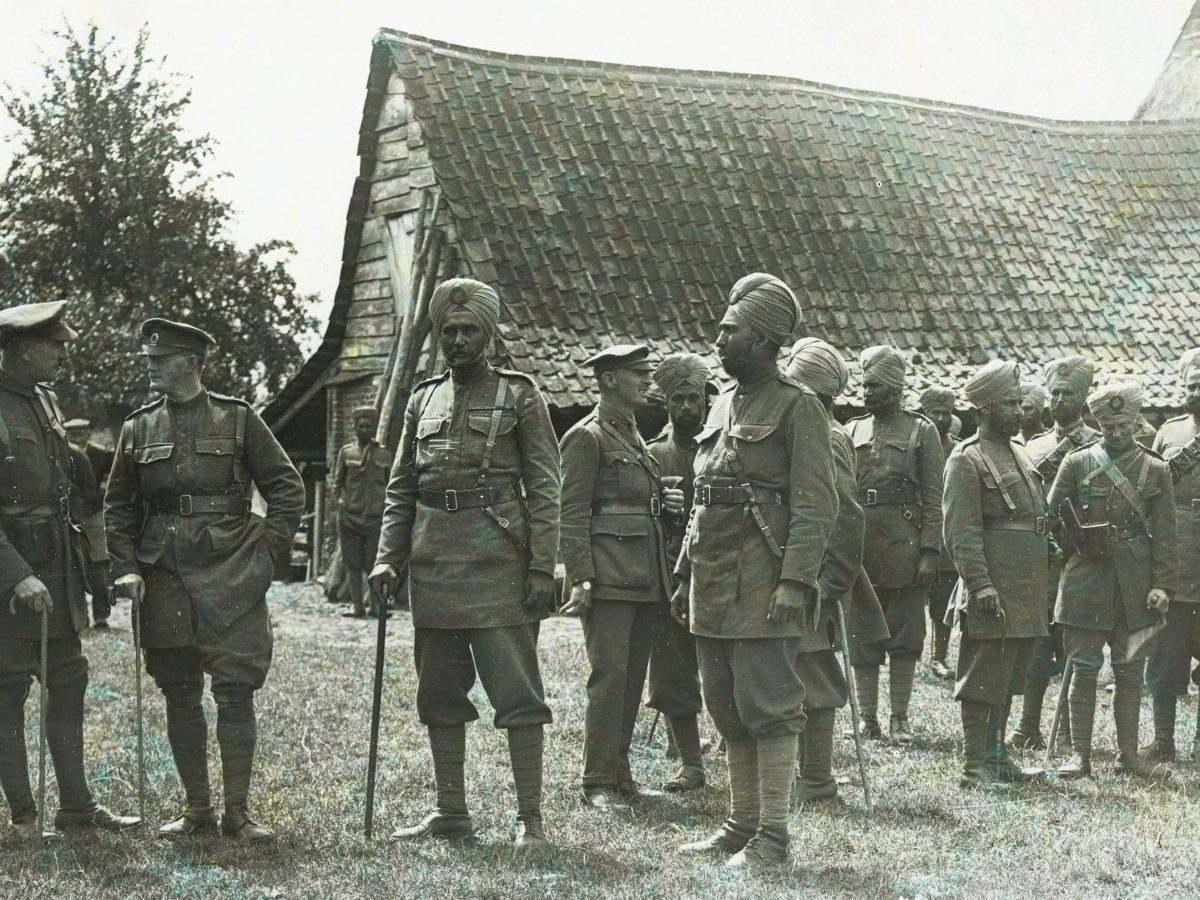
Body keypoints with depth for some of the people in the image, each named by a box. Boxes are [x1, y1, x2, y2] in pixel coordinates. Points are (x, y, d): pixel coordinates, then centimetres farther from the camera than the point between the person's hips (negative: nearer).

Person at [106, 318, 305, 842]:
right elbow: (118, 507, 15)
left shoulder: (237, 419, 3)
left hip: (232, 580, -3)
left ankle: (238, 810, 4)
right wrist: (126, 568, 3)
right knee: (179, 696, 6)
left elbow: (287, 489, 5)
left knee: (235, 693, -5)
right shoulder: (137, 429, 10)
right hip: (164, 582, 3)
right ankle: (196, 808, 17)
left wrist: (269, 553, -4)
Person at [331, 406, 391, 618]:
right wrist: (338, 504, 0)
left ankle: (376, 604, 5)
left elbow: (390, 486, 12)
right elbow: (337, 482, 10)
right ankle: (356, 604, 6)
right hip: (350, 515, 0)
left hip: (376, 517, 0)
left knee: (375, 563, -3)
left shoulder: (384, 455, 9)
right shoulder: (346, 452, 7)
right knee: (353, 563, 2)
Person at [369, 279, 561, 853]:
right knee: (439, 693, 10)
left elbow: (544, 488, -4)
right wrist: (387, 559, 6)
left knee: (516, 693, -5)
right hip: (433, 564, 5)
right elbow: (401, 489, 17)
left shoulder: (519, 396, 0)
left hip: (499, 564, -5)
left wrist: (542, 568, -11)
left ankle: (530, 819, 0)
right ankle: (450, 811, 20)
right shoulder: (423, 401, 14)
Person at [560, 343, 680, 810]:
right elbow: (572, 513, -11)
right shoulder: (586, 437, -6)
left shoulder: (634, 436, 19)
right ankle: (598, 783, -4)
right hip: (608, 574, -8)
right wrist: (580, 578, -18)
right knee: (610, 674, -10)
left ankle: (620, 776, 16)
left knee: (633, 678, 9)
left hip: (645, 577, 8)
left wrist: (666, 502, 7)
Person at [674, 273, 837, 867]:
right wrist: (686, 574, 19)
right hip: (713, 589, 8)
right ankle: (741, 824, 21)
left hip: (763, 588, -8)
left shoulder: (797, 408, -6)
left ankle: (772, 835, 0)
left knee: (769, 707, -5)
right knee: (728, 712, 12)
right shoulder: (722, 407, 18)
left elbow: (815, 506, -12)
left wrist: (794, 581, -20)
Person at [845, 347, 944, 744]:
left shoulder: (921, 431, 2)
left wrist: (930, 552, -10)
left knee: (905, 637, 2)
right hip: (858, 546, 3)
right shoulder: (851, 432, 12)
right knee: (862, 640, 5)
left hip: (905, 545, -3)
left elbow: (933, 498, -2)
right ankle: (867, 718, 12)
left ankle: (899, 718, 9)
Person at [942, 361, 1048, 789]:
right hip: (993, 593, -9)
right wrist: (981, 586, -22)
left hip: (1026, 591, 9)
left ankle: (997, 756, 24)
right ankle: (975, 766, -1)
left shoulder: (1018, 452, 18)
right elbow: (961, 532, -15)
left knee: (1006, 677, 15)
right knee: (984, 678, -5)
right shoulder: (967, 460, -9)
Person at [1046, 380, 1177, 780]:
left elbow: (1165, 534, 4)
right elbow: (1051, 517, 4)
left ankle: (1128, 754, 17)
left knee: (1130, 672, 8)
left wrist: (1163, 584, -3)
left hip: (1135, 588, 1)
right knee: (1084, 669, 0)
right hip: (1086, 581, -1)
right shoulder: (1077, 463, 2)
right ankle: (1080, 754, 6)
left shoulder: (1155, 469, 6)